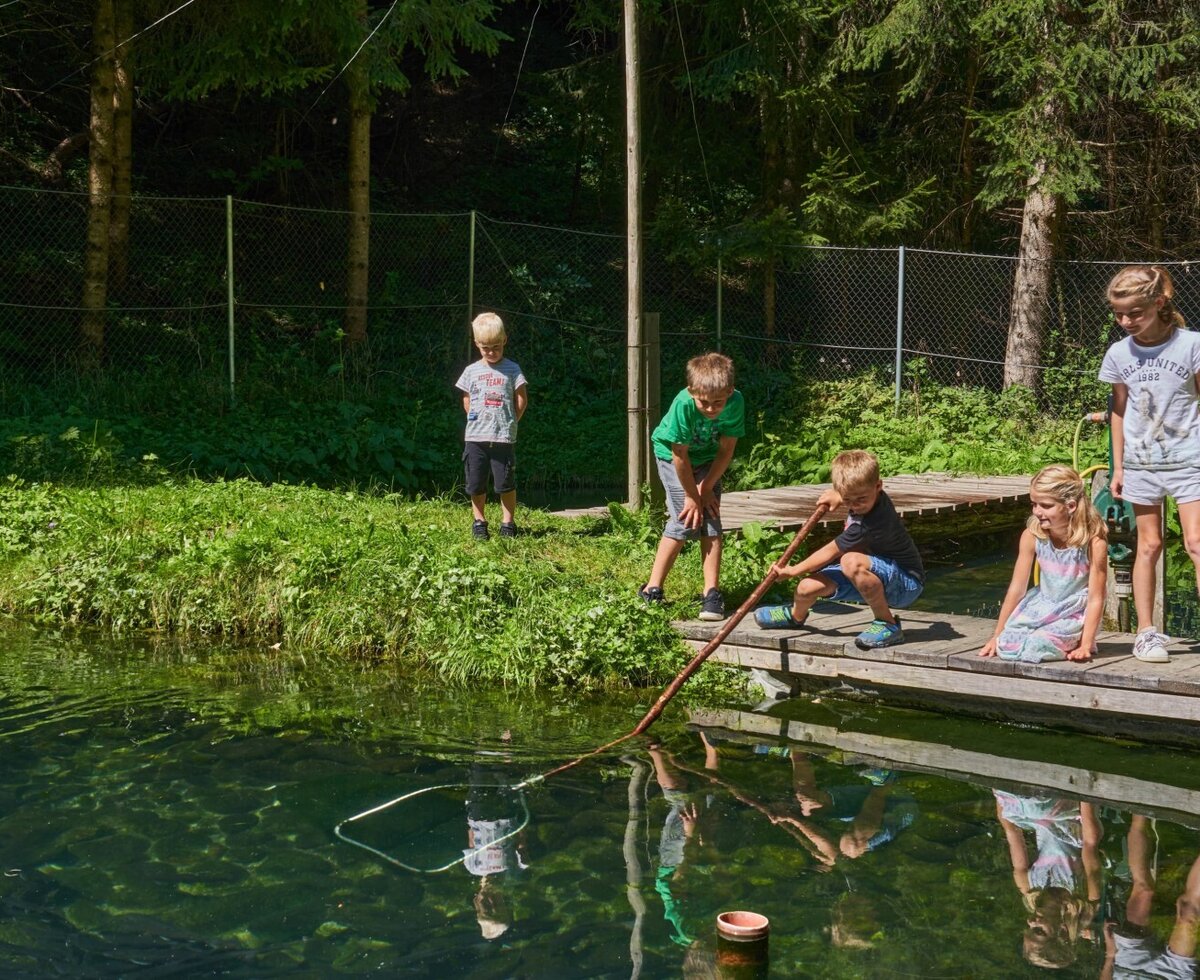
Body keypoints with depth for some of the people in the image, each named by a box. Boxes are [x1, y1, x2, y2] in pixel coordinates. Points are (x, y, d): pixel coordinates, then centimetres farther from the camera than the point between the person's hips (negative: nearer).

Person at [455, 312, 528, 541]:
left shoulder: (511, 370, 1)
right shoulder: (471, 371, 7)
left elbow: (521, 400, 3)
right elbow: (467, 402, 16)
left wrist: (509, 423, 2)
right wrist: (476, 420, 7)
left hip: (503, 438, -2)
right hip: (475, 437, 2)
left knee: (506, 483, -1)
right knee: (476, 484, 7)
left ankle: (508, 522, 10)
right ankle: (479, 521, 19)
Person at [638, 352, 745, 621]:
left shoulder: (735, 402, -28)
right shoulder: (683, 404, -36)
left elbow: (726, 450, -15)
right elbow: (680, 455, -25)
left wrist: (706, 489, -15)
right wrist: (692, 496, -16)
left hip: (708, 459, 3)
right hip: (673, 455, -3)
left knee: (711, 519, -9)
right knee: (685, 521, -12)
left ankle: (712, 592, -4)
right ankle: (653, 589, -3)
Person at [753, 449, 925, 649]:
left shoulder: (871, 524, -31)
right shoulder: (869, 497, -5)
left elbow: (830, 553, -18)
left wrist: (793, 571, -6)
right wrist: (839, 498, 12)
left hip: (907, 583, -9)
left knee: (851, 562, -40)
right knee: (809, 586, -3)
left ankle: (888, 625, -20)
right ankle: (795, 616, 37)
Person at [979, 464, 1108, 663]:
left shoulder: (1093, 542, -21)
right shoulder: (1032, 535, -11)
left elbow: (1095, 599, -17)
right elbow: (1017, 588, -5)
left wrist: (1085, 646, -21)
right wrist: (997, 636, -3)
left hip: (1074, 615, -4)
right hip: (1042, 607, 5)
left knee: (1036, 646, -26)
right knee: (1006, 645, -16)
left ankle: (1073, 643, 4)